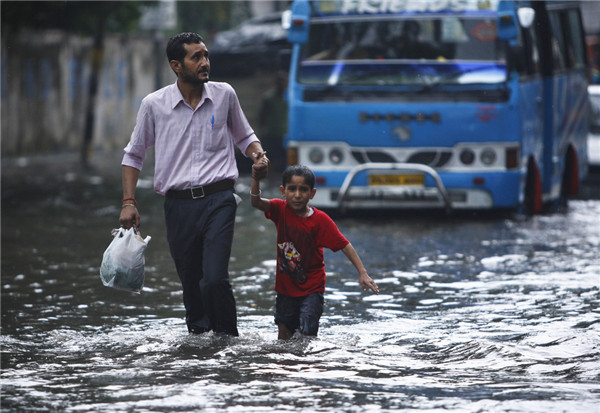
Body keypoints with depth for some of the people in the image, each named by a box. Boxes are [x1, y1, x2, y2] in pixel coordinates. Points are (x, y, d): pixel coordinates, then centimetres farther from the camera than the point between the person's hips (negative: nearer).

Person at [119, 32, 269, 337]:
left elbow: (244, 136, 21)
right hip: (179, 205, 1)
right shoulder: (154, 105, 2)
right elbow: (133, 155, 13)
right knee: (190, 283, 5)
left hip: (218, 200, -1)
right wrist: (129, 203, 6)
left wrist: (258, 154, -1)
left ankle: (228, 339, -1)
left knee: (215, 278, -16)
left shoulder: (224, 95, 5)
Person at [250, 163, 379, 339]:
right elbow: (256, 202, -20)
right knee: (284, 333, 12)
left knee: (307, 333, -12)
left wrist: (362, 273, -22)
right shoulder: (281, 209, -5)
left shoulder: (320, 220, -15)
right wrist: (256, 180, -39)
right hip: (286, 286, 4)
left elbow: (344, 245, -15)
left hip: (311, 288, -4)